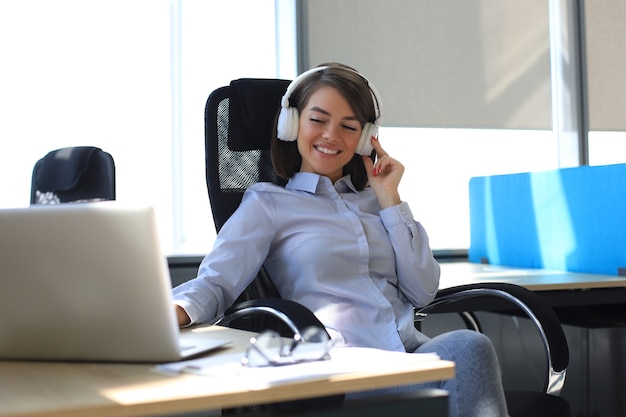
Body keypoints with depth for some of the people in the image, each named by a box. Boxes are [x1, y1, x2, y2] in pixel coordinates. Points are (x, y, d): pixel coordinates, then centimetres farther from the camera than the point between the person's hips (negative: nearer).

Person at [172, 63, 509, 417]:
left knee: (466, 346, -31)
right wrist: (170, 313, -24)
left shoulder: (378, 199, 24)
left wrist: (390, 199, 11)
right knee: (470, 349, -32)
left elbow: (424, 291, 13)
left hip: (414, 352, 5)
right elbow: (216, 282, -1)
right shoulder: (269, 204, 13)